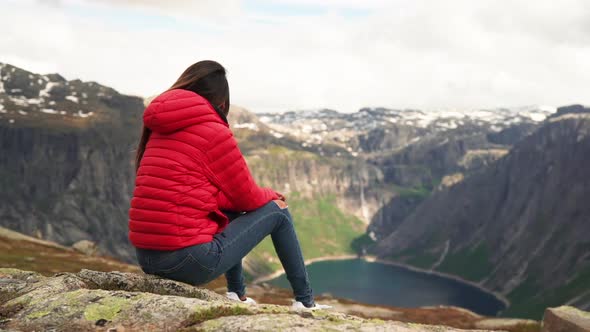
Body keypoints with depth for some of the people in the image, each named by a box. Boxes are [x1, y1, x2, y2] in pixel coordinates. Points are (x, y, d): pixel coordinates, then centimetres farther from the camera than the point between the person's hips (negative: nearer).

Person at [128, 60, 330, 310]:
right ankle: (306, 301, 19)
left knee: (230, 211, 30)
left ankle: (237, 294, 29)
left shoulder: (159, 132, 13)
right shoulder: (213, 132, -9)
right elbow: (248, 197, -2)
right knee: (276, 209, 9)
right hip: (189, 260, -8)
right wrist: (273, 195, 21)